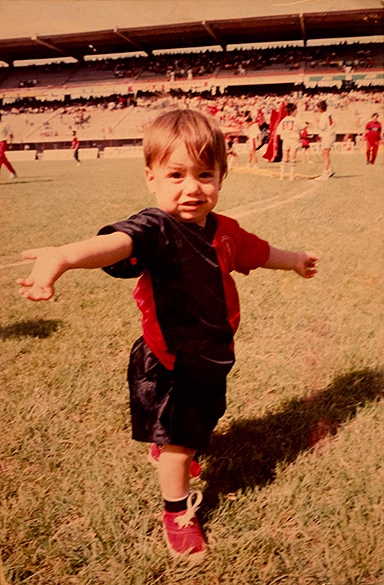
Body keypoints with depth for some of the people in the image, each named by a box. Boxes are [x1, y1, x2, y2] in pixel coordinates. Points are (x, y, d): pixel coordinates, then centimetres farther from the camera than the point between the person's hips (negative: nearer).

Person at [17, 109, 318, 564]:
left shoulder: (223, 231, -4)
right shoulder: (156, 229, -27)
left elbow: (256, 252, 16)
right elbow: (117, 242, -49)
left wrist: (294, 261, 34)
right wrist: (64, 256, -71)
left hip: (213, 354, 7)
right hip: (169, 360, -7)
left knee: (198, 419, 29)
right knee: (178, 440, 9)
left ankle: (163, 446, 62)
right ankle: (177, 511, 37)